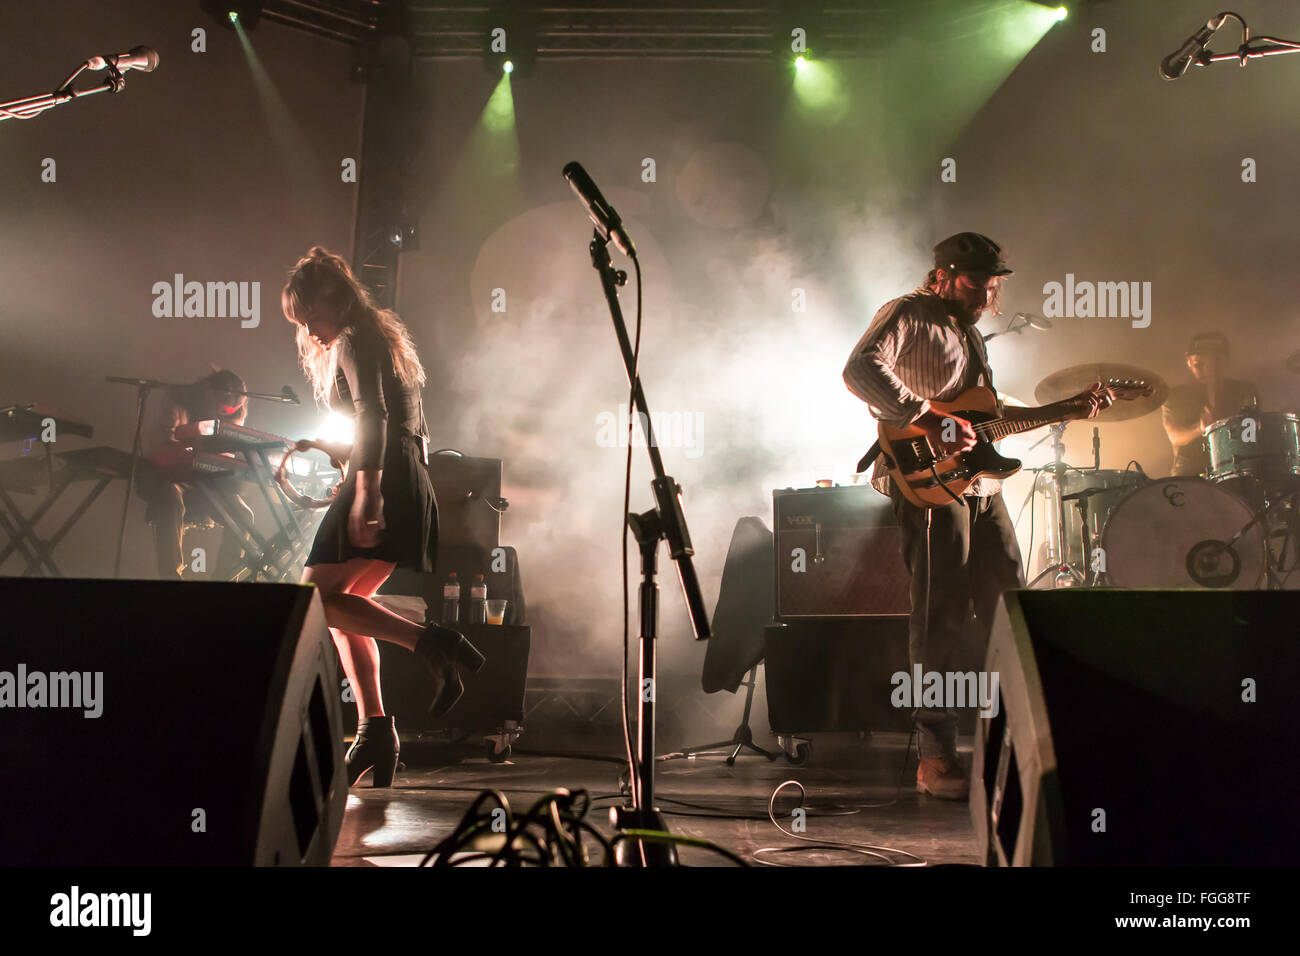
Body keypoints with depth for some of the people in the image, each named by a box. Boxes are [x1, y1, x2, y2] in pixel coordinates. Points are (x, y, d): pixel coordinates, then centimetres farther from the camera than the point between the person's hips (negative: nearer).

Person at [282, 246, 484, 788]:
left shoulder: (353, 341, -4)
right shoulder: (384, 335, 25)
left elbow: (373, 414, -20)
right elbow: (416, 427, 27)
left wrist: (366, 491, -29)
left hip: (384, 480, -10)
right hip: (412, 485, 10)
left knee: (317, 597, -10)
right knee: (342, 606, 11)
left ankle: (434, 645, -20)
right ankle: (375, 731, 5)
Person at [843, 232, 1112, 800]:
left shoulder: (969, 332, 26)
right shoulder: (907, 315, -3)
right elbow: (860, 369, -22)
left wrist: (1066, 412, 24)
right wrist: (927, 421, -26)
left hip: (978, 480, 9)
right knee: (941, 615, -10)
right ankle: (935, 757, -6)